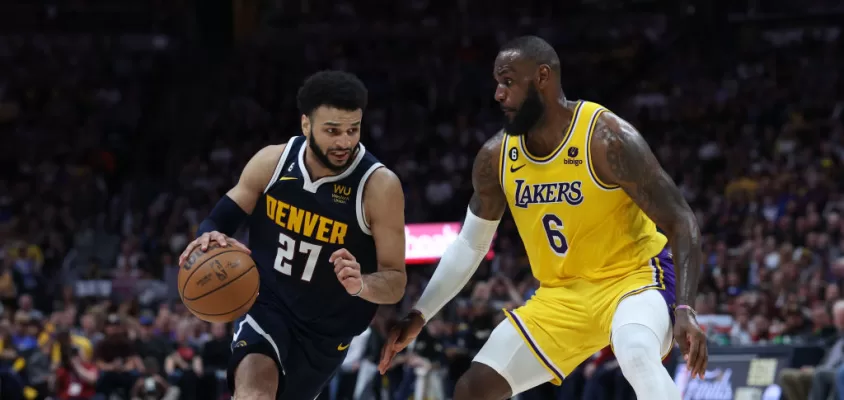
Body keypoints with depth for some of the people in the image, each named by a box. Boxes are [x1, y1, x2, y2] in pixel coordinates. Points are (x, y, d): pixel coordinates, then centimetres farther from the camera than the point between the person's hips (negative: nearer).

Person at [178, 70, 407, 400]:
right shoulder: (272, 162, -12)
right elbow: (220, 220, -1)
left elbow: (396, 282, -17)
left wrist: (361, 285, -41)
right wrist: (211, 240, -27)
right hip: (267, 304, 0)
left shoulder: (379, 186, -21)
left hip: (326, 329, 0)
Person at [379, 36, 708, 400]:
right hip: (561, 294, 6)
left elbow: (680, 222, -20)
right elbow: (471, 243, 11)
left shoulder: (608, 140, -23)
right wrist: (418, 315, 6)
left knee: (638, 356, -39)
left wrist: (684, 310, -33)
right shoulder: (496, 157, -5)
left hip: (632, 277, -6)